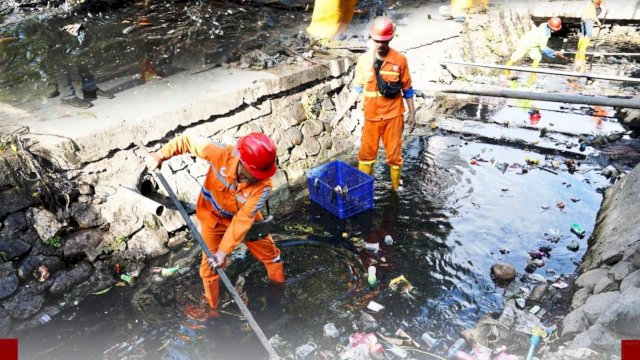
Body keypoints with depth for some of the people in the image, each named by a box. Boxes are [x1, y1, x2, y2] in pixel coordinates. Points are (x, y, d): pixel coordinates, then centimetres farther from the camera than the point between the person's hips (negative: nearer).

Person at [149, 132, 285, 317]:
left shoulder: (263, 186, -37)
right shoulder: (223, 154, -37)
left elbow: (242, 221, -35)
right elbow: (189, 141, -21)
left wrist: (223, 251, -37)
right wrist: (162, 153, -29)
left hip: (246, 219, 1)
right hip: (213, 218, 0)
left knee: (270, 253, 17)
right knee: (210, 266, 9)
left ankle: (280, 285, 49)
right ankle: (213, 307, 35)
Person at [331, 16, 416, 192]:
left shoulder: (400, 60, -8)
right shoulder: (364, 60, -4)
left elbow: (407, 89, 1)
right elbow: (357, 89, 2)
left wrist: (412, 113, 4)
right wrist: (341, 112, -1)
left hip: (393, 116, -2)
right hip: (371, 116, 2)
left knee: (394, 154, 8)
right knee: (366, 153, 11)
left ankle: (395, 188, 25)